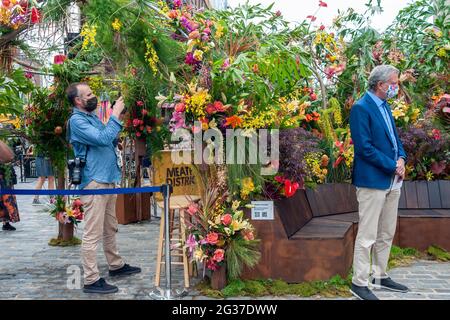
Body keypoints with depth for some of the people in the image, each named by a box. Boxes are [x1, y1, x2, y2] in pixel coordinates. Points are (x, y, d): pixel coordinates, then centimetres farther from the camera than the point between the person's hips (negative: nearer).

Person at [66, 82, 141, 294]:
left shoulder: (93, 117, 16)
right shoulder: (77, 120, -13)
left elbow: (111, 142, 20)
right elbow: (102, 139, -25)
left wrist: (117, 120, 8)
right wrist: (115, 116, -17)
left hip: (108, 179, 10)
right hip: (94, 182, -9)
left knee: (110, 228, 19)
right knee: (93, 233, -5)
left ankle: (116, 265, 32)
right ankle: (91, 280, 2)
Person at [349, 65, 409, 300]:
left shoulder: (384, 106, 14)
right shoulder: (361, 108, -13)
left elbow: (394, 137, 18)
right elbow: (365, 148, -19)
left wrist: (401, 158, -2)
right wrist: (393, 167, -14)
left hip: (392, 182, 9)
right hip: (372, 181, -9)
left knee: (386, 234, 16)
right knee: (367, 236, -2)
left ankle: (380, 277, 29)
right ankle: (359, 283, 9)